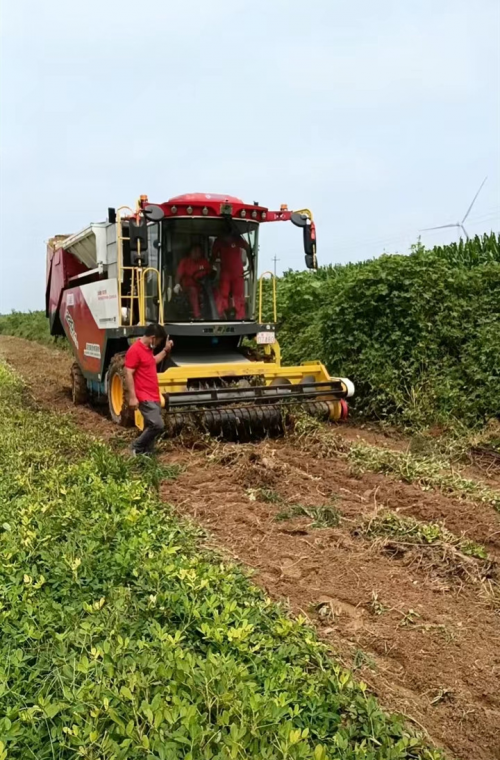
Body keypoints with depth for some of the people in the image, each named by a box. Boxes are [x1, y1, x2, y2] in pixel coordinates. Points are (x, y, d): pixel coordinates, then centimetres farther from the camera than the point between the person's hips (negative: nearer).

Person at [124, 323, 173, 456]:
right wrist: (132, 397, -21)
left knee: (151, 427, 12)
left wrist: (166, 350, 24)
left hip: (153, 396, 10)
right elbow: (128, 374, -19)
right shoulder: (135, 350, -17)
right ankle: (137, 448, 2)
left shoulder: (147, 348, 13)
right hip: (145, 398, -10)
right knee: (158, 425, -15)